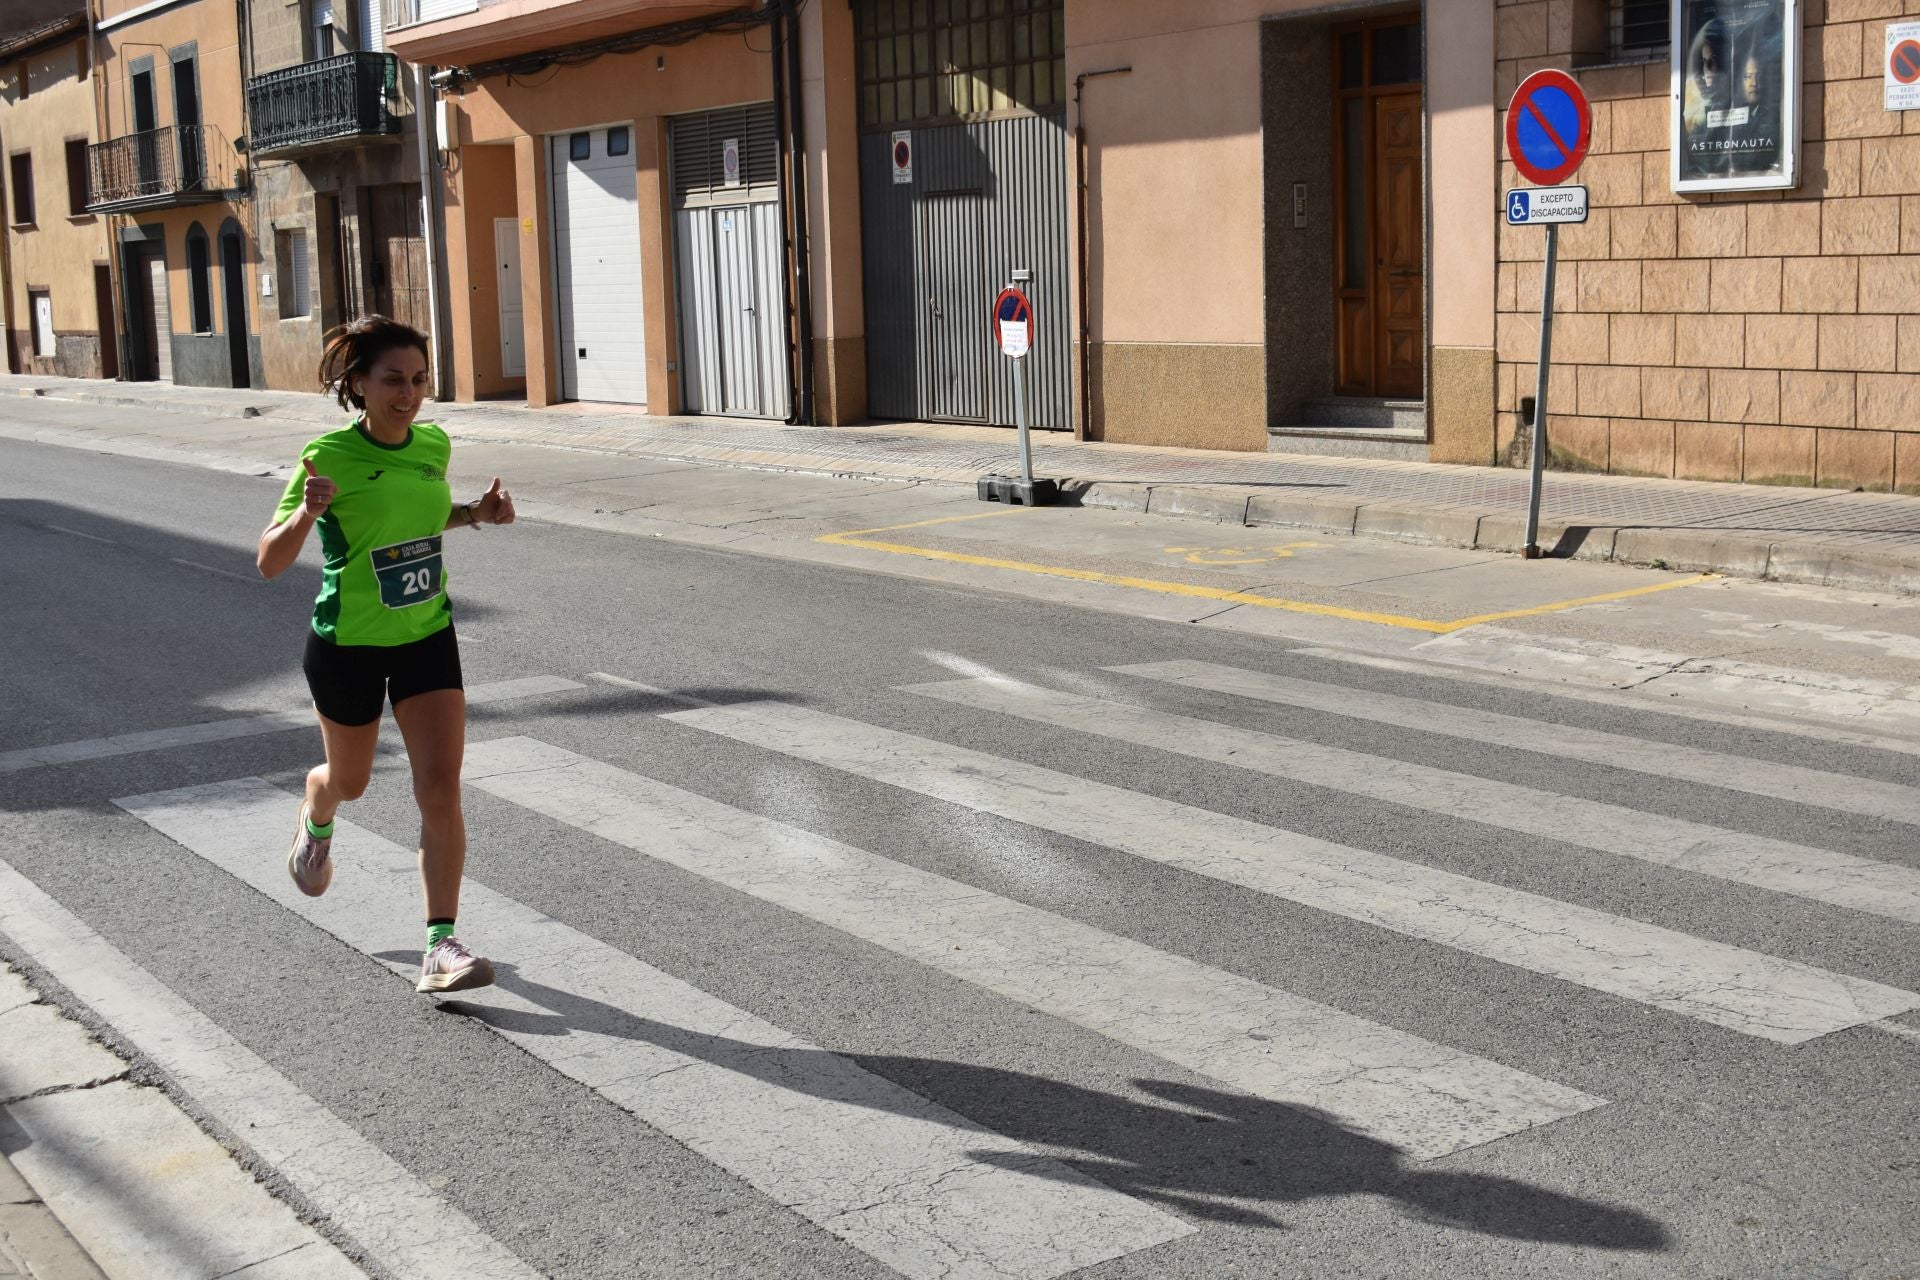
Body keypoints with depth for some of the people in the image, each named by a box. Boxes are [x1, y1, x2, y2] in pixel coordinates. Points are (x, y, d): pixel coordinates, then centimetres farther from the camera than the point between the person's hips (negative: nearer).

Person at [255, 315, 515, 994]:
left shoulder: (434, 444, -3)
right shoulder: (329, 455, -18)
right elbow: (269, 563, -17)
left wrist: (478, 512, -1)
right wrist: (306, 512, -36)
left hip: (427, 637, 3)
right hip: (347, 644, -3)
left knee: (440, 786, -10)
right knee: (350, 779, 19)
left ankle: (441, 943, -5)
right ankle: (316, 820, 57)